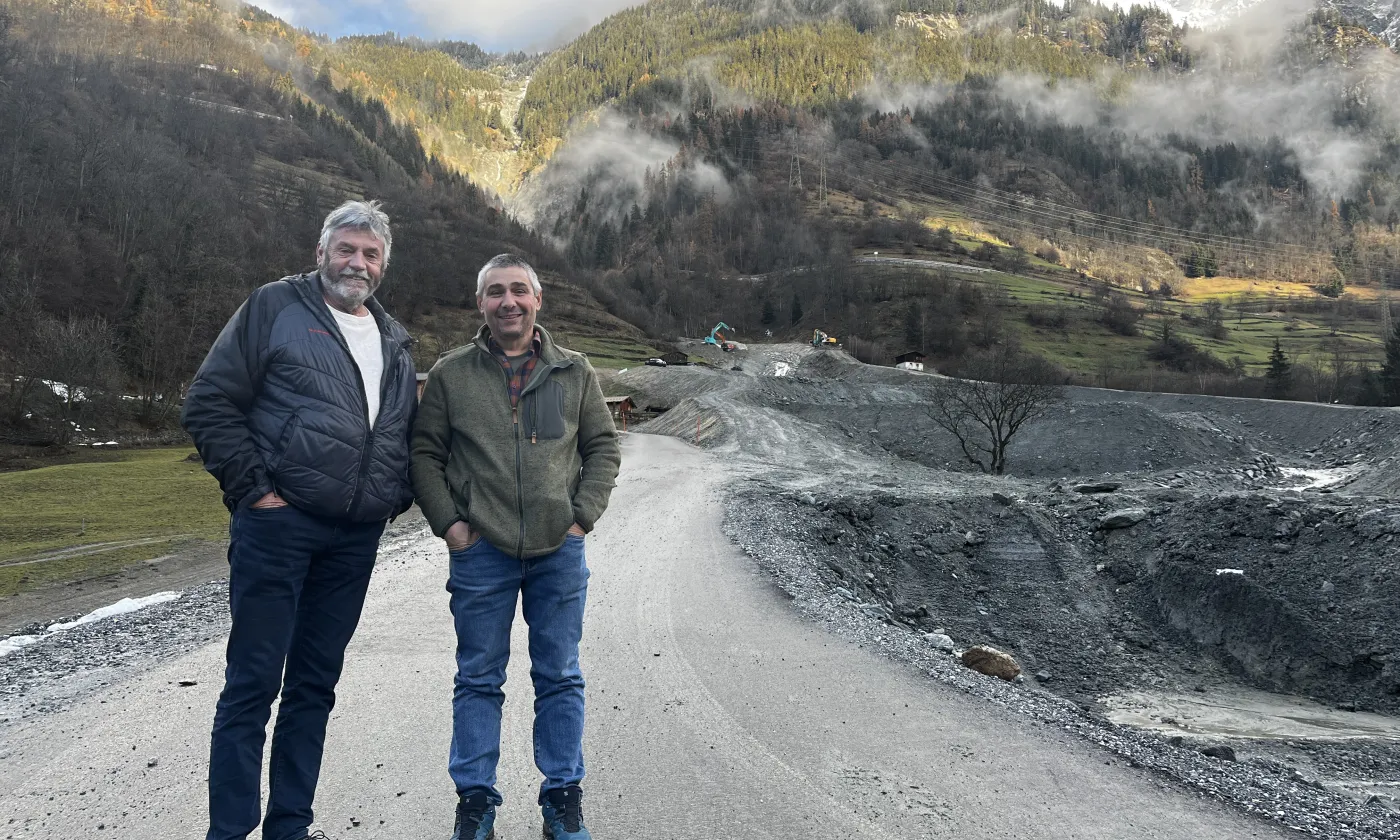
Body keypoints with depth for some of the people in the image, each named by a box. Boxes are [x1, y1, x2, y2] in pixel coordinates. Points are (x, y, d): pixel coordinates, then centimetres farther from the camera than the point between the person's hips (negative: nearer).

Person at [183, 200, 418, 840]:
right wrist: (253, 491, -11)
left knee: (315, 685, 12)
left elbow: (409, 429, 26)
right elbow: (209, 404, -5)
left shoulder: (394, 342, 16)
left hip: (356, 540, 6)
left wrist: (398, 496, 9)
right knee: (253, 683, -2)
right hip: (277, 524, -5)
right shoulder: (275, 308, 0)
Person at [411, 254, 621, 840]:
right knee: (479, 680, 8)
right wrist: (449, 522, -4)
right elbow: (424, 454, 6)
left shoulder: (575, 373, 6)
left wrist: (584, 516, -1)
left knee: (560, 679, 9)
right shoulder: (450, 375, 3)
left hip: (559, 550, 1)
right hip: (480, 551, -1)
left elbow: (602, 447, 9)